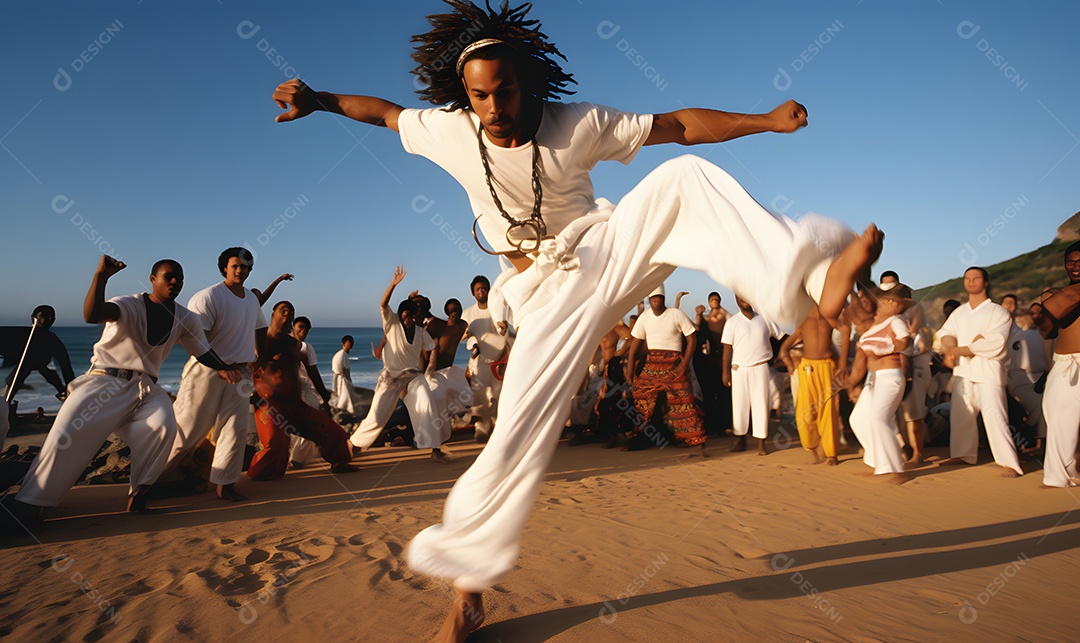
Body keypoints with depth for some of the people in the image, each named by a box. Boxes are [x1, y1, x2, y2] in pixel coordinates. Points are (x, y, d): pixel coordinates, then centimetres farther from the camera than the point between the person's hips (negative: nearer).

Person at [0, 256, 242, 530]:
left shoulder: (187, 319, 6)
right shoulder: (130, 305, -9)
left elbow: (204, 352, 10)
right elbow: (92, 315, -29)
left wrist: (223, 368, -12)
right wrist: (101, 276, -43)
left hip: (145, 387, 3)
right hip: (104, 381, -3)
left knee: (164, 426, -27)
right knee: (66, 434, -21)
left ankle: (139, 491, -9)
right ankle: (27, 505, -6)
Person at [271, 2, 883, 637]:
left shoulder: (578, 125, -8)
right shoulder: (447, 132, -5)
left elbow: (681, 126, -7)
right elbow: (383, 109, 15)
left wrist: (768, 120, -12)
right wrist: (318, 99, 8)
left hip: (612, 251, 2)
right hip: (552, 294, -1)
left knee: (685, 177, -23)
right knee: (518, 436, -12)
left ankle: (813, 276, -36)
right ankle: (468, 579, 7)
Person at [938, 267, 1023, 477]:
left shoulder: (998, 312, -1)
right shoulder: (958, 313, 16)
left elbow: (994, 345, -13)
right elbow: (946, 335, 5)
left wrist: (958, 350, -12)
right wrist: (950, 348, -18)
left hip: (987, 372, -6)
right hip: (962, 372, 6)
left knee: (994, 417, -12)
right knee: (959, 415, 10)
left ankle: (1010, 464, -8)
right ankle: (963, 455, 24)